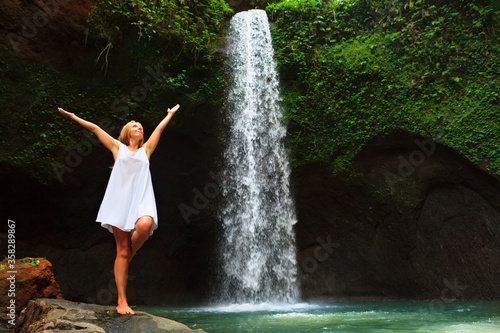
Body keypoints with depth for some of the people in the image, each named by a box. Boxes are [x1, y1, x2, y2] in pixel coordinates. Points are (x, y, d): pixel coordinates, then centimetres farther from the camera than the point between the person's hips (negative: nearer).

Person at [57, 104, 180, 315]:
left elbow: (160, 128, 31)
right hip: (120, 200, -1)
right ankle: (122, 301, 1)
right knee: (122, 251, -4)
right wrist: (73, 117, 23)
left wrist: (170, 114, 42)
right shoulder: (118, 147, 16)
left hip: (141, 199, 2)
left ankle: (131, 253, -1)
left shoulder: (145, 150, 21)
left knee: (145, 225, -34)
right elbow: (95, 128, 20)